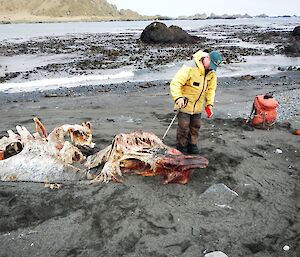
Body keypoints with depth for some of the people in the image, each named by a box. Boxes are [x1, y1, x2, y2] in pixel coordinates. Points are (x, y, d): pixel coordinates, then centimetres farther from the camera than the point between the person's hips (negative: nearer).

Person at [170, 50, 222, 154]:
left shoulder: (212, 72, -2)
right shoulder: (190, 67, -24)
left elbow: (211, 89, 7)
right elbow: (175, 83, -26)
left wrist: (209, 104, 0)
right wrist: (178, 98, -38)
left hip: (198, 106, 6)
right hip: (185, 103, -6)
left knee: (196, 126, 15)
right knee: (184, 126, 0)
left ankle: (192, 144, 32)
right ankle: (181, 146, 19)